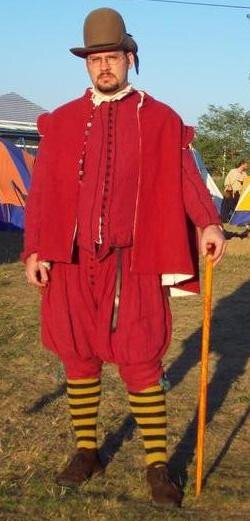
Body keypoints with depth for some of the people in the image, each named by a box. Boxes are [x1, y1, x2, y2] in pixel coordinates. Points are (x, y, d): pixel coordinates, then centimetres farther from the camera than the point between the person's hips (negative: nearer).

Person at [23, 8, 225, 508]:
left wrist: (207, 223, -23)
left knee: (141, 363, 0)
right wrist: (35, 251, 0)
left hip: (133, 263, -3)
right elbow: (43, 191, 8)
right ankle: (86, 451, 28)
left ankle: (157, 465, 13)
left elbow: (183, 177, -5)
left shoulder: (160, 120, 4)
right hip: (72, 262, 3)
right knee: (78, 358, 11)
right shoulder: (61, 121, 9)